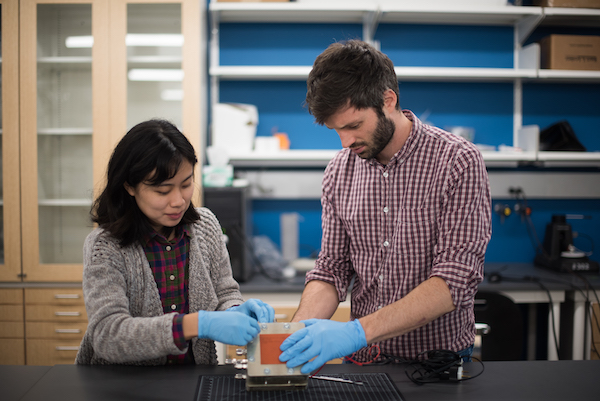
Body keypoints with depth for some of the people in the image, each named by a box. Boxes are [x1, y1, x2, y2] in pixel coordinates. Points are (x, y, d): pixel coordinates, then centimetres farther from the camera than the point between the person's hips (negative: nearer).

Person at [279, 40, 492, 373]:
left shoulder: (458, 162, -11)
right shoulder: (340, 170, 3)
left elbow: (456, 279, -18)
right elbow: (332, 271, 7)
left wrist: (358, 331, -26)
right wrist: (296, 334, -11)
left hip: (438, 359, -3)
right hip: (363, 359, 4)